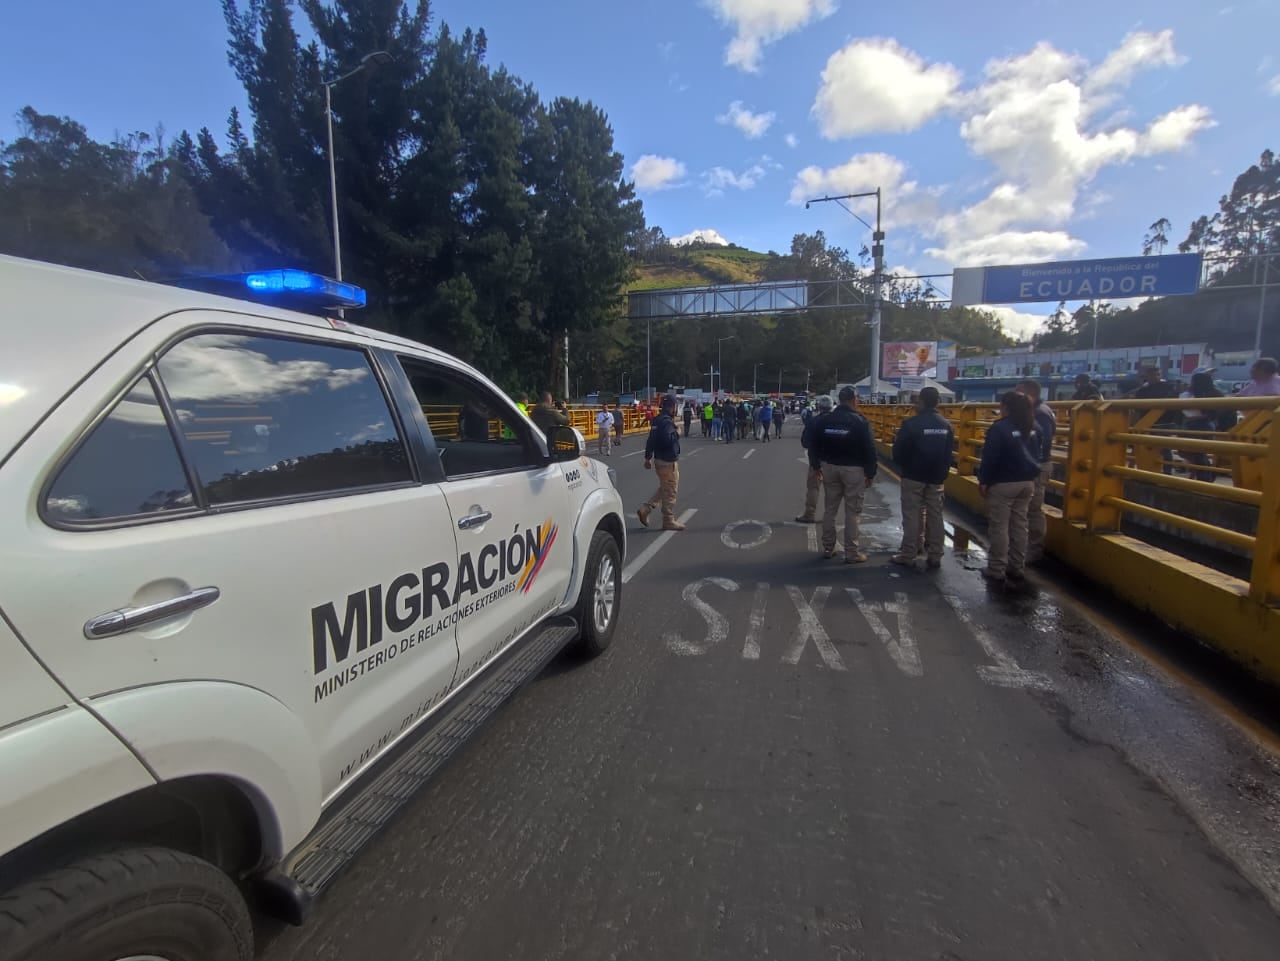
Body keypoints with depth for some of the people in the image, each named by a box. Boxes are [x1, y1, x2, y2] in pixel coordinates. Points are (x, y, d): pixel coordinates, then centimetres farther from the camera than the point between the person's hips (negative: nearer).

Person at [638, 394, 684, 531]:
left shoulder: (657, 420, 12)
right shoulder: (667, 421, -19)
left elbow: (651, 440, 16)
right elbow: (668, 440, -32)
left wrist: (647, 458, 21)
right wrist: (677, 433, -13)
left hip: (659, 459, 10)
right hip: (668, 462, -10)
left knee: (664, 489, 20)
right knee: (670, 492, 1)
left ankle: (645, 509, 14)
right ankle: (669, 521, 10)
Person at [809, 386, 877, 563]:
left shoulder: (823, 420, 1)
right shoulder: (859, 421, -11)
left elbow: (813, 445, 6)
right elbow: (869, 449, -11)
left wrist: (816, 465, 17)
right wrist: (870, 473, -2)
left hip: (829, 467, 4)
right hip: (853, 469, -4)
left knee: (829, 509, 13)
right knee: (852, 512, 1)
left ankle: (828, 548, 20)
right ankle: (852, 553, 5)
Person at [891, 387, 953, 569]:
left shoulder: (911, 424, -16)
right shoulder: (946, 425, 3)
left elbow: (898, 451, -11)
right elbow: (949, 453, 7)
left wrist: (902, 466, 8)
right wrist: (943, 473, 15)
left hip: (914, 476, -5)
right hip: (937, 477, 5)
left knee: (912, 515, 2)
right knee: (935, 516, 8)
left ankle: (908, 554, 5)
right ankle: (935, 556, 11)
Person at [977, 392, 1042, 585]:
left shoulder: (1000, 428, -15)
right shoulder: (1033, 428, 9)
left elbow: (990, 458, -16)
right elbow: (1036, 455, 15)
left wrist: (983, 481, -8)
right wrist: (1031, 477, 22)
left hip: (1003, 483, -7)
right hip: (1027, 482, 8)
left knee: (999, 527, -2)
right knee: (1019, 525, 12)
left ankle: (997, 570, 2)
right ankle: (1017, 568, 18)